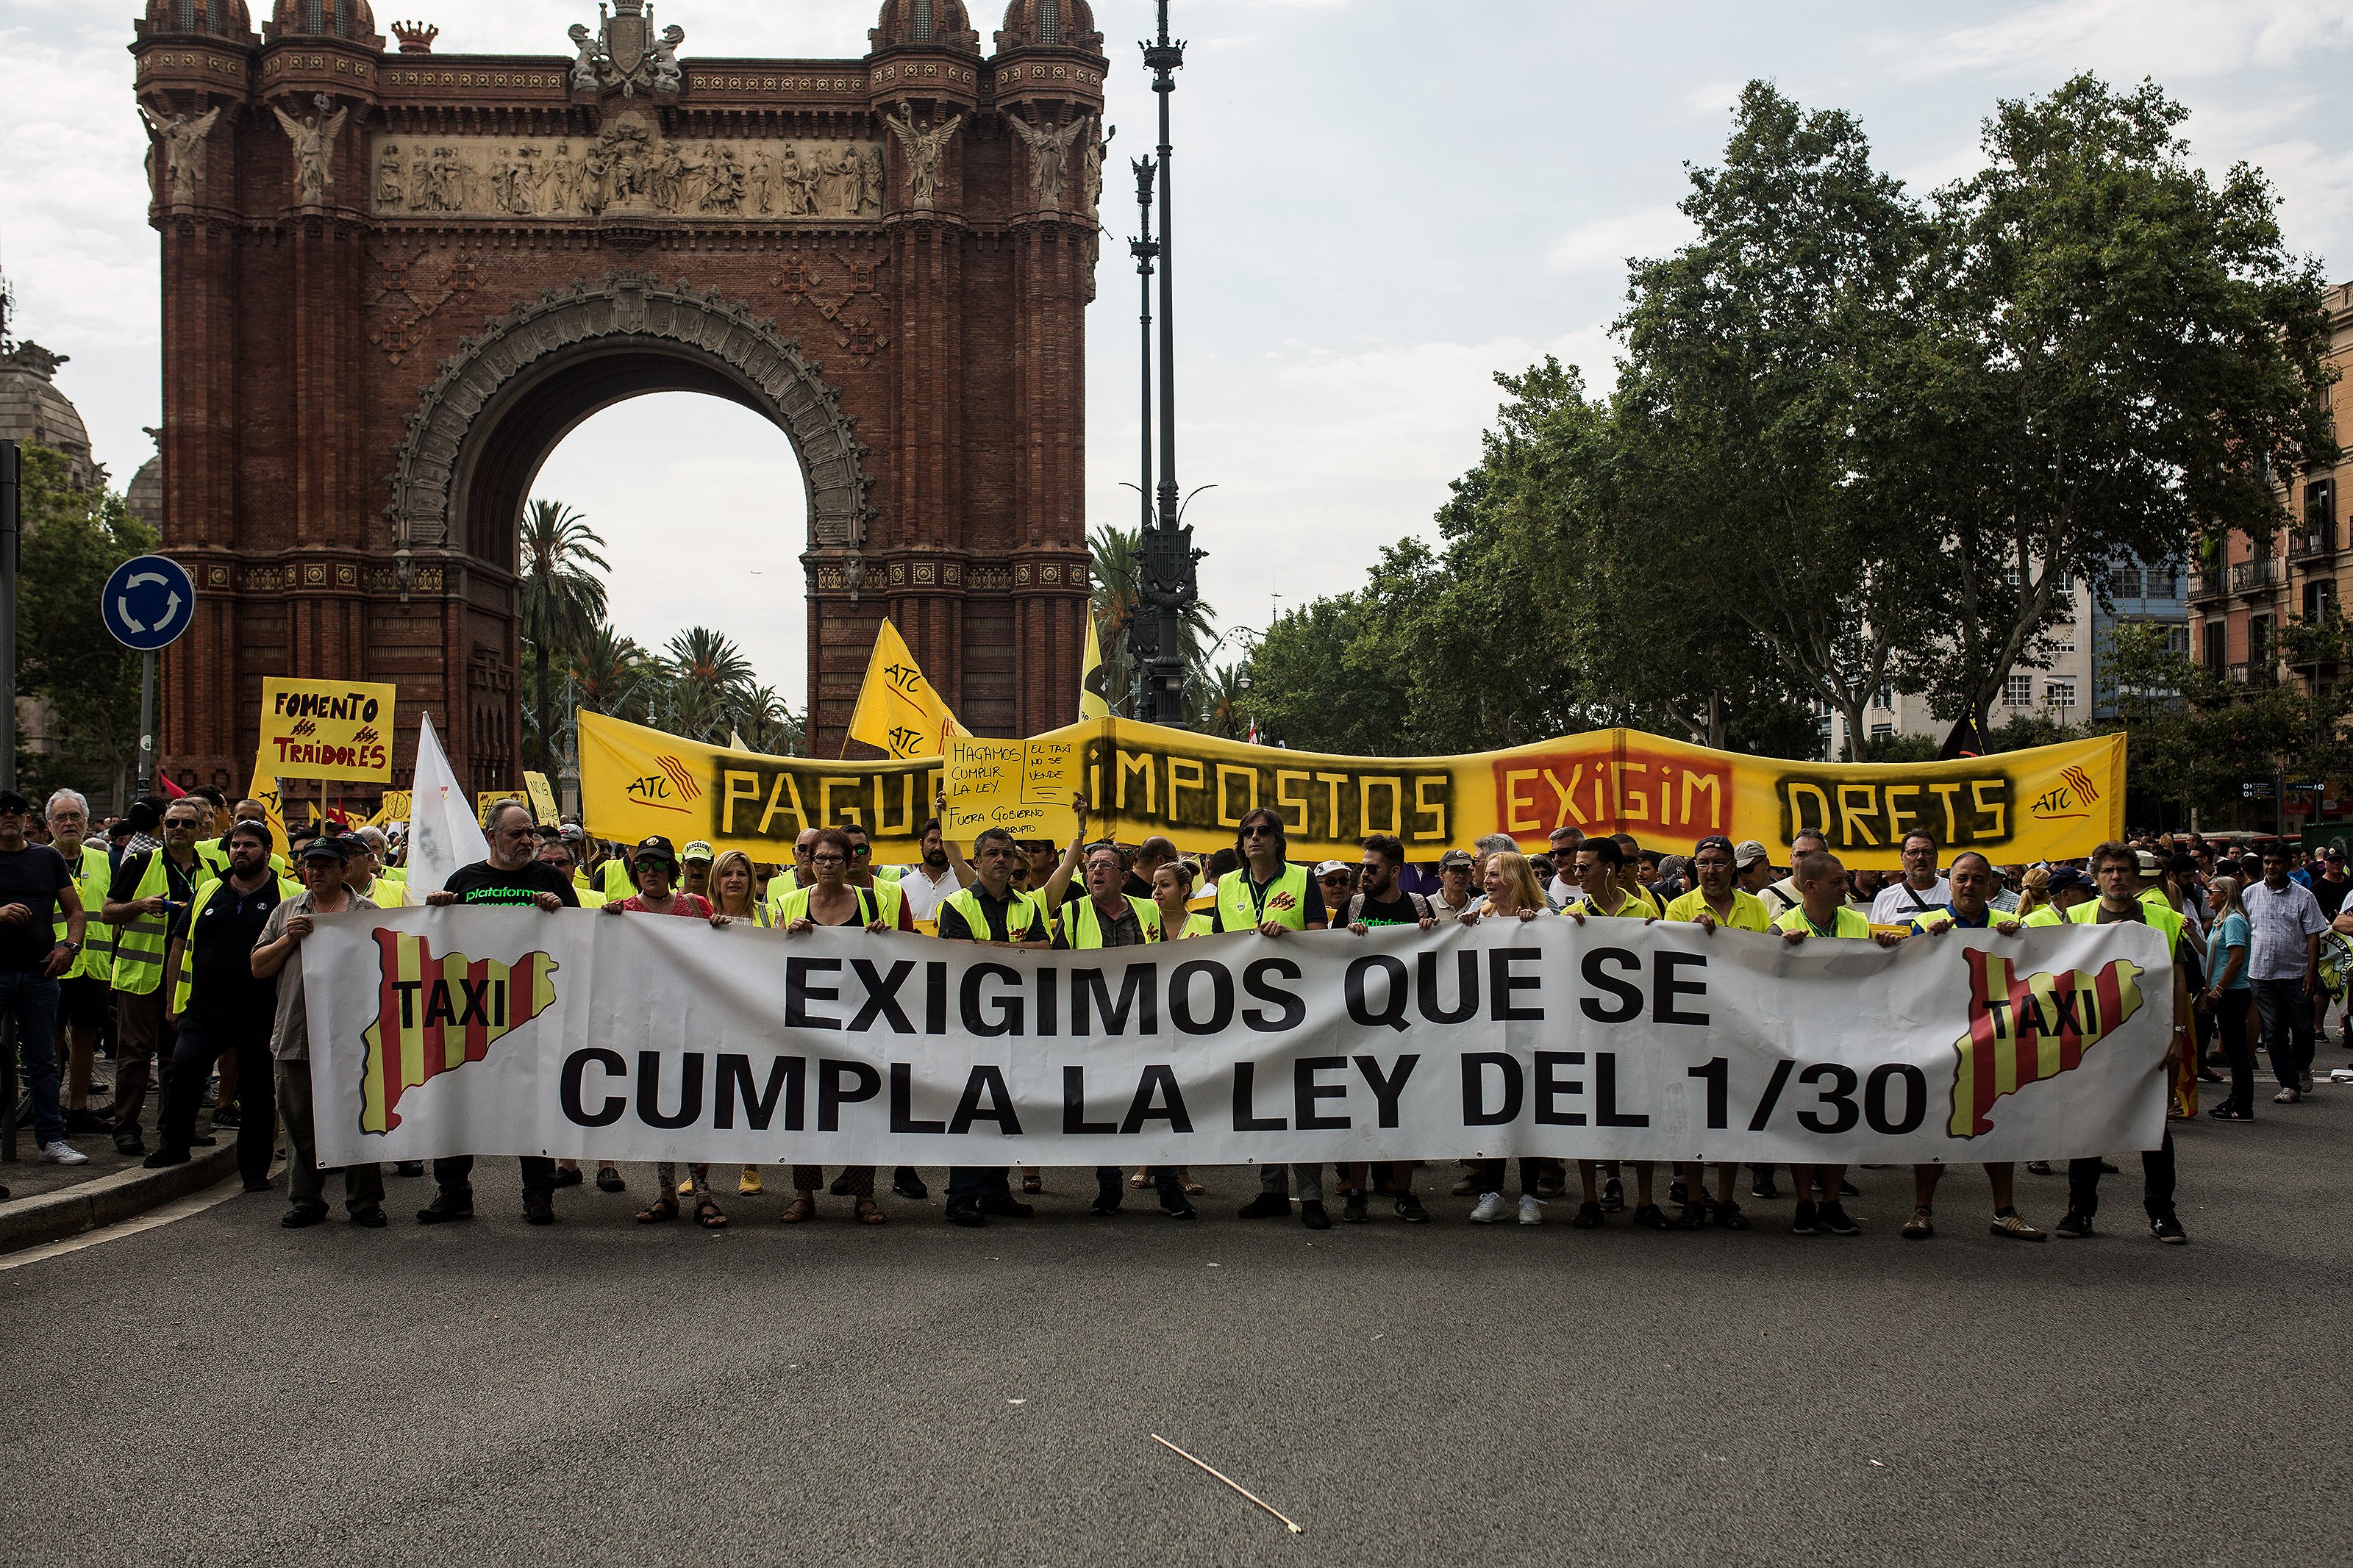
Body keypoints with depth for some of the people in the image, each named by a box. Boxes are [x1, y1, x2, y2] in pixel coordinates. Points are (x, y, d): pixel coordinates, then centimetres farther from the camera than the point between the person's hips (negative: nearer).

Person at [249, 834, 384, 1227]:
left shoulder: (366, 912, 8)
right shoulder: (286, 911, 15)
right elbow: (258, 967, 11)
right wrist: (289, 939, -3)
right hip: (297, 1034, 3)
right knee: (300, 1121, 7)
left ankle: (364, 1200, 9)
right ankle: (305, 1199, 17)